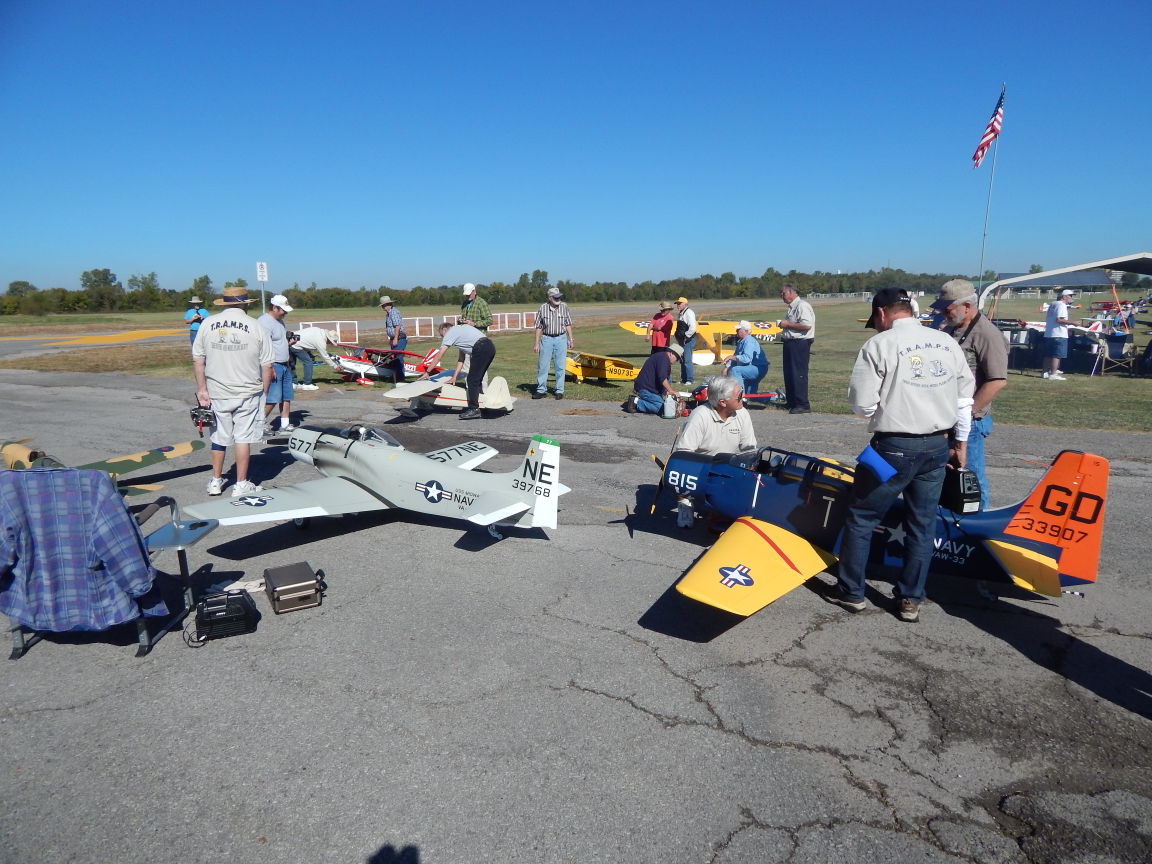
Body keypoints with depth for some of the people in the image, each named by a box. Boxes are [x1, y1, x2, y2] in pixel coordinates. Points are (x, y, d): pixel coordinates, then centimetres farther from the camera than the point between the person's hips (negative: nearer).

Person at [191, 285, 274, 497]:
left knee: (219, 436, 15)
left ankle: (216, 481, 25)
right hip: (247, 393, -2)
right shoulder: (255, 327, -5)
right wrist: (264, 392, 5)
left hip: (217, 393, 3)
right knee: (243, 437, 4)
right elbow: (267, 366, -5)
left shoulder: (207, 324, 1)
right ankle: (241, 484, 9)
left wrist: (202, 389, 4)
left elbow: (197, 360, 0)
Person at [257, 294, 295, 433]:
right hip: (273, 366, -10)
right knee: (273, 398, -8)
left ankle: (285, 425, 16)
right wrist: (270, 368, -25)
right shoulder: (264, 322, -15)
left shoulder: (279, 321, 15)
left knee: (286, 397, 10)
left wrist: (289, 340, 13)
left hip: (285, 365, 10)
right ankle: (261, 422, 6)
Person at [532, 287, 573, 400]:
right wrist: (536, 343, 0)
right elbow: (539, 327, 2)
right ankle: (541, 390, 10)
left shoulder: (564, 307, 0)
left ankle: (559, 391, 11)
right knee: (542, 365, 2)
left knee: (560, 366, 3)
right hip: (546, 339, 0)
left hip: (561, 339, 0)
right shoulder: (542, 308, -3)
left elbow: (568, 324, 7)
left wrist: (570, 339, 3)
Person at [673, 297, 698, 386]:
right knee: (682, 360, 15)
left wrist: (686, 336, -17)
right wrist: (678, 337, 15)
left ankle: (690, 380, -5)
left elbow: (693, 328, -23)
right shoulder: (680, 314, 16)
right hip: (682, 341, 10)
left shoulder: (689, 312, -14)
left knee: (687, 361, -10)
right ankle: (683, 379, 24)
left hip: (688, 340, -10)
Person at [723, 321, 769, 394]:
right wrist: (726, 367, 1)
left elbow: (746, 358, -32)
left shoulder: (749, 341, -18)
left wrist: (731, 357, -26)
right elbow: (735, 357, 15)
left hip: (759, 368, -11)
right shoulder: (741, 342, 13)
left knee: (735, 370, -30)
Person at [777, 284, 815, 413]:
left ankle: (803, 405, -4)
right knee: (788, 374, 13)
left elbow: (807, 325, -23)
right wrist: (784, 329, 12)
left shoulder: (802, 305, -12)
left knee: (799, 374, -8)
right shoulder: (792, 307, 18)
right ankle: (792, 402, 22)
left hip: (800, 343, -10)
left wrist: (788, 324, -16)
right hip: (790, 343, 10)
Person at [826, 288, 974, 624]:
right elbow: (964, 398, 12)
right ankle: (910, 600, 21)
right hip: (938, 447, 6)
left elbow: (861, 404, -13)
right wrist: (959, 443, 21)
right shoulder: (948, 342, 7)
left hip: (894, 447, -5)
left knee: (861, 518, 9)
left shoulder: (880, 344, -10)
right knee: (922, 524, 13)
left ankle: (850, 592, 18)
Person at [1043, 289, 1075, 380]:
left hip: (1048, 334, 9)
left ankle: (1046, 372, 19)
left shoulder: (1052, 304, 15)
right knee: (1057, 355, -8)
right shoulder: (1062, 305, -12)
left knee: (1048, 355, 13)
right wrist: (1071, 322, -17)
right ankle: (1053, 374, -11)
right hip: (1059, 335, -9)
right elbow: (1059, 320, -22)